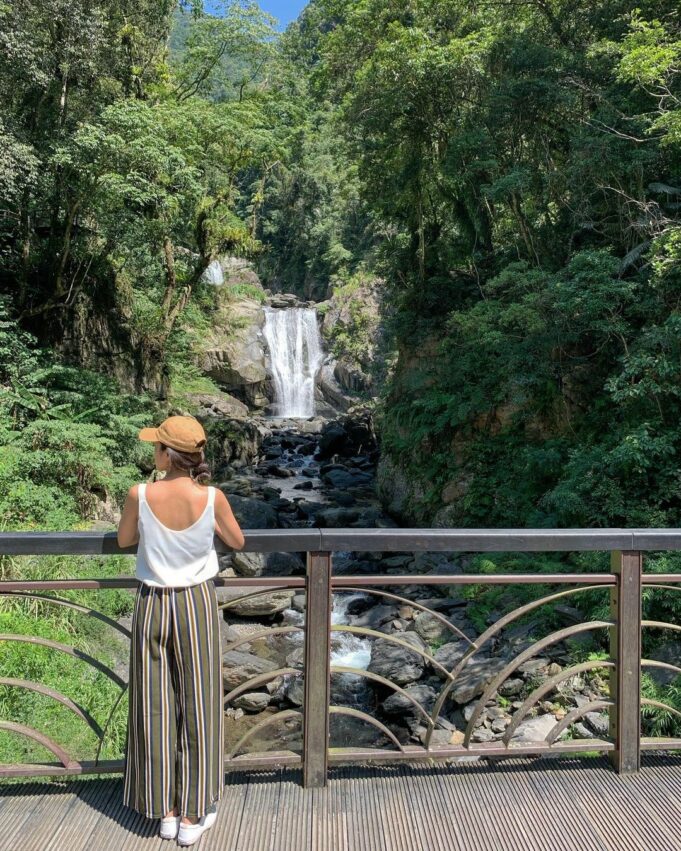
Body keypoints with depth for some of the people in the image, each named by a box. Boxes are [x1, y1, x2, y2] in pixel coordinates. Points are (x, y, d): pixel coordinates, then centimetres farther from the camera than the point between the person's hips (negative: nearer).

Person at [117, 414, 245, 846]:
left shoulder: (140, 495, -15)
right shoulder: (212, 497, -15)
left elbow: (124, 540, 5)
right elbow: (237, 542, 2)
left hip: (153, 603, 1)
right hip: (197, 603, -1)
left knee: (156, 706, 15)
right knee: (198, 707, 12)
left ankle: (166, 810, 29)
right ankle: (192, 814, 24)